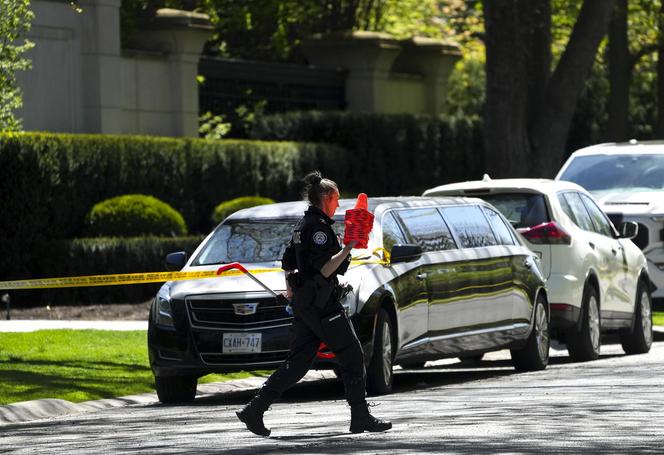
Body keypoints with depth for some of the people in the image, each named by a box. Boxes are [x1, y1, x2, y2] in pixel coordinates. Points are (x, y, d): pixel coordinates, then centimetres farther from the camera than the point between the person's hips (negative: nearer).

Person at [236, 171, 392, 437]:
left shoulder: (303, 226, 15)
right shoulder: (319, 227, -14)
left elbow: (288, 263, 24)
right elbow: (324, 269, -21)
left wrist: (290, 290, 35)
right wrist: (348, 248, -21)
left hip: (303, 302, 9)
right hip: (321, 303, -9)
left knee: (298, 361, 8)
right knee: (352, 355, -2)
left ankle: (255, 410, 2)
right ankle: (360, 418, 0)